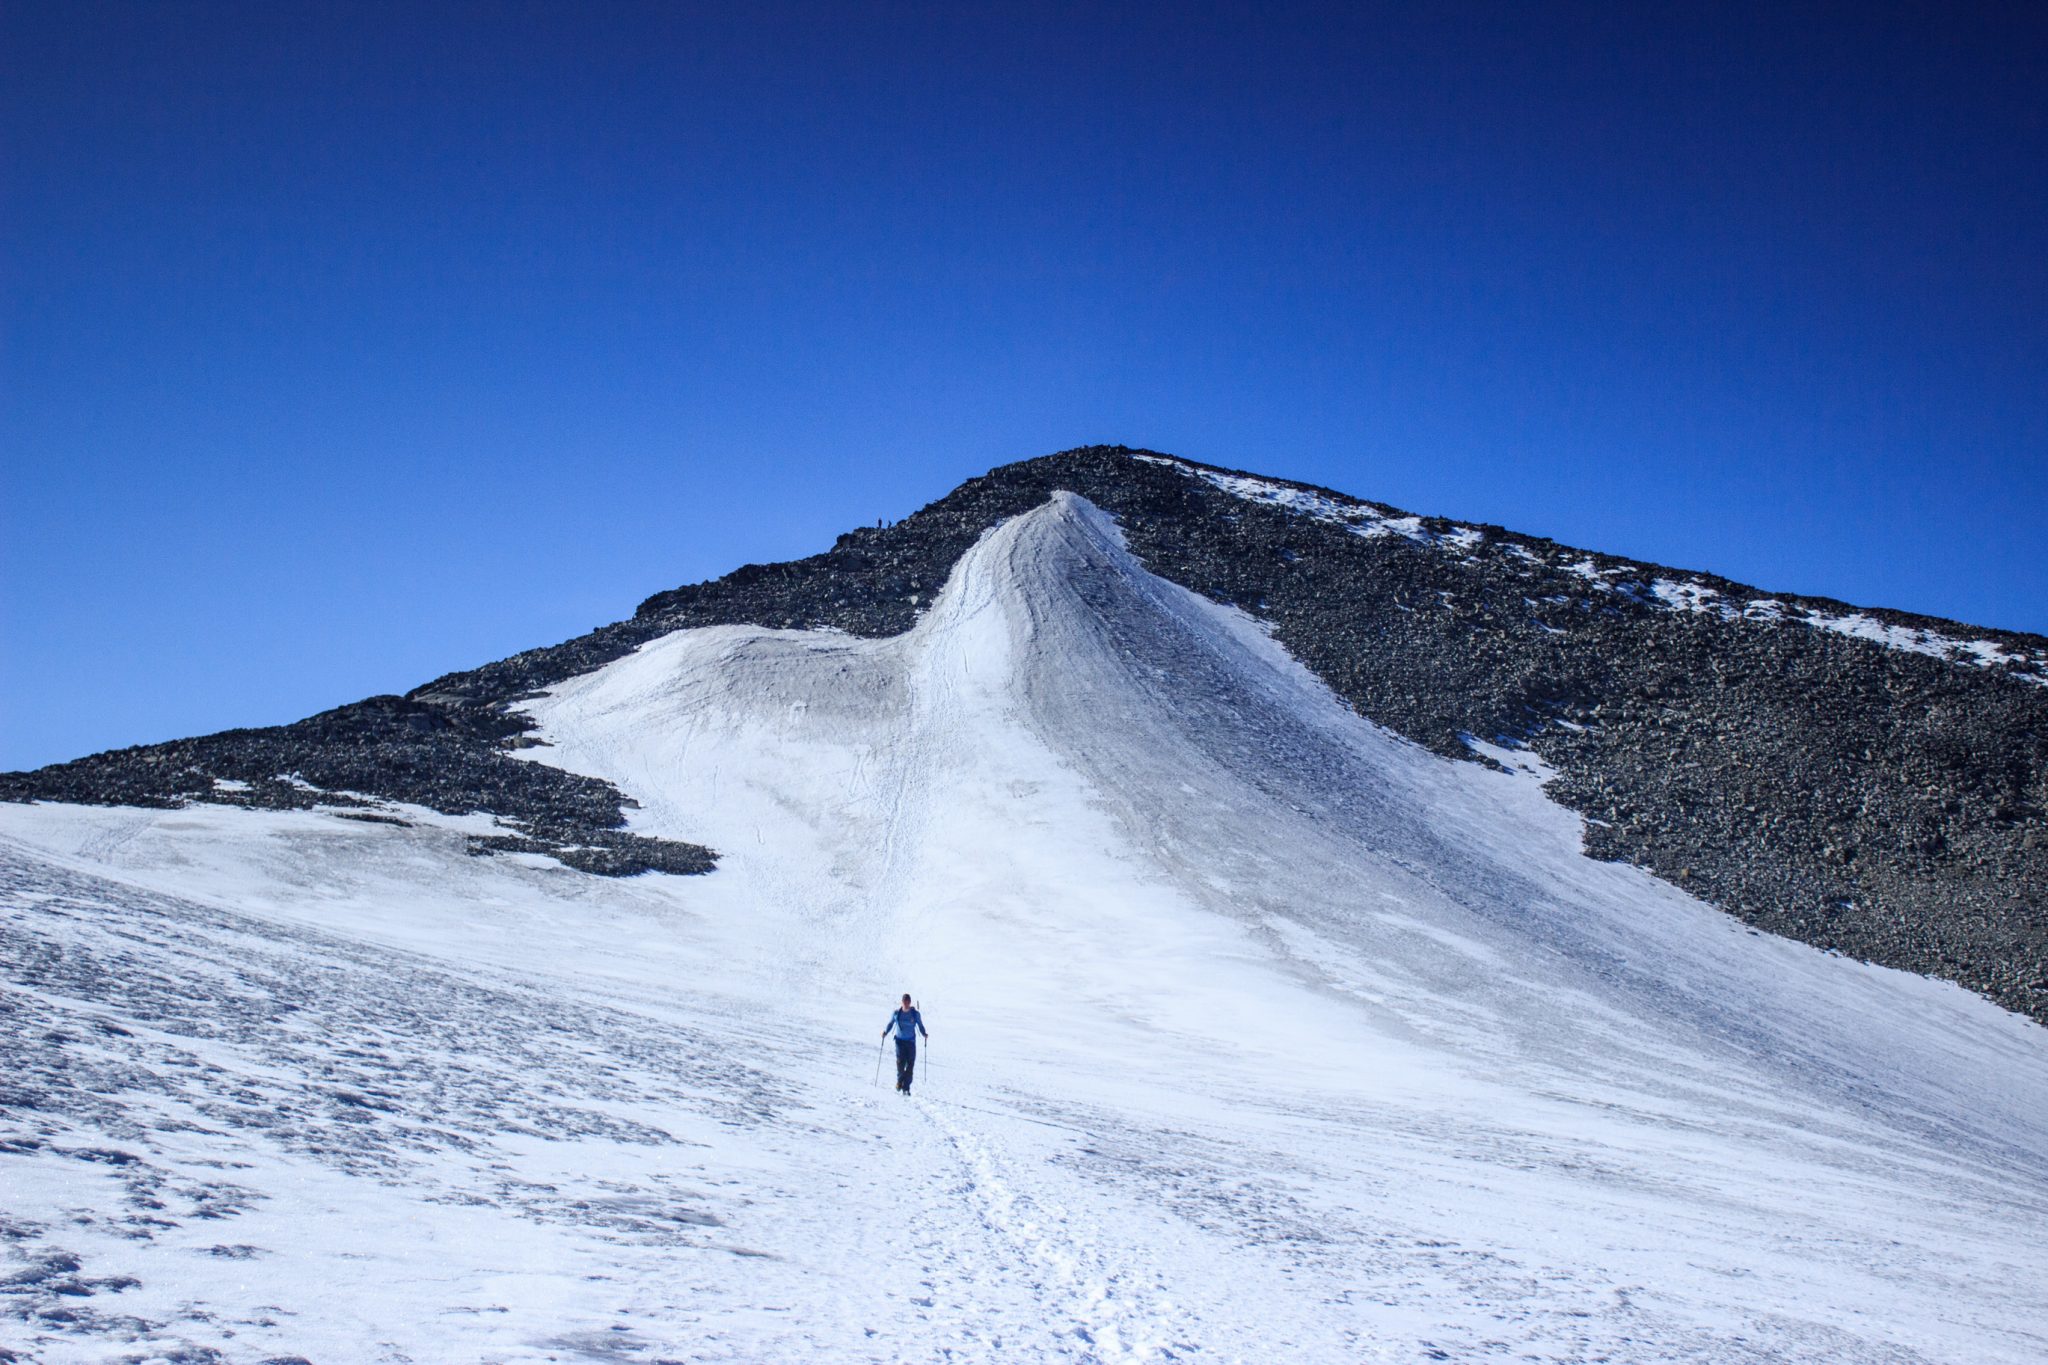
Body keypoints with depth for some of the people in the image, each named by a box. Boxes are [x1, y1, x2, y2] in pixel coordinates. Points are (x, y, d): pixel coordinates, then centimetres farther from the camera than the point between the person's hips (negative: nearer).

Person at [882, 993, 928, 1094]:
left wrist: (924, 1033, -6)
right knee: (900, 1061, -16)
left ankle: (906, 1087, 4)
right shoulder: (896, 1013, 1)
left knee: (910, 1064, -4)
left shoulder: (915, 1014, 1)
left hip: (911, 1041, 1)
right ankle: (900, 1080, 10)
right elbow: (890, 1023, 11)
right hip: (900, 1041, -1)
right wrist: (885, 1032, -3)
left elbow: (920, 1025, 9)